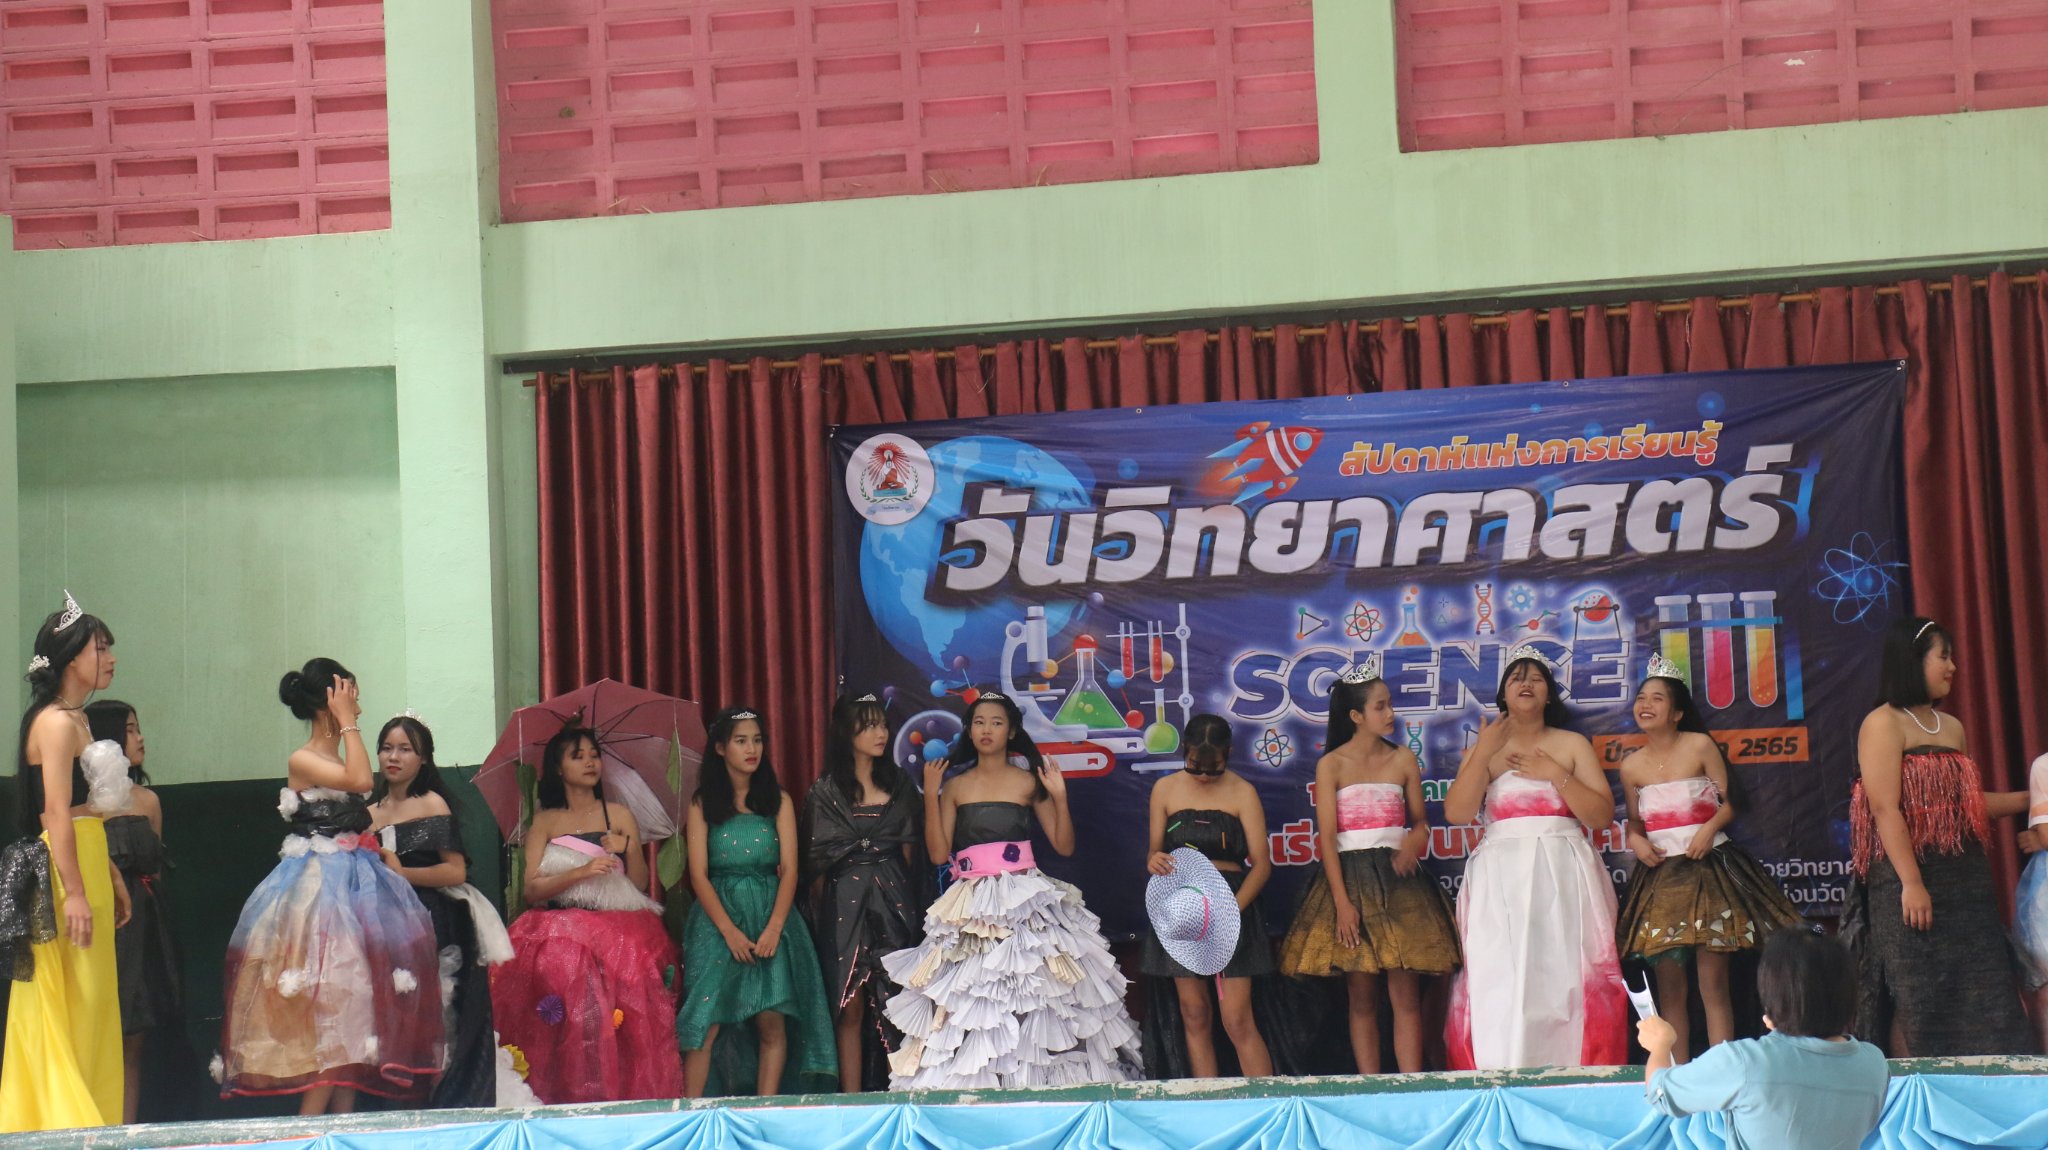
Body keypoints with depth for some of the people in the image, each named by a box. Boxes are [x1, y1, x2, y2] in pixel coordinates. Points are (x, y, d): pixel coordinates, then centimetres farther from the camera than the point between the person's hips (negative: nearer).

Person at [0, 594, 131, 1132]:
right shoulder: (56, 722, -13)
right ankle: (62, 1120, -6)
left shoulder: (77, 719, 17)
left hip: (87, 866, 10)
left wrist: (113, 878, 20)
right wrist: (74, 894, -24)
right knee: (66, 1008, -8)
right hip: (63, 871, -10)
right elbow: (57, 813, -20)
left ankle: (89, 1121, 14)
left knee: (92, 1006, 10)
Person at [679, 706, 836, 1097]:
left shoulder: (779, 801, 10)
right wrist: (730, 931, -13)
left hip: (770, 921, 1)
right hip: (717, 920, -1)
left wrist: (774, 928, -12)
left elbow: (789, 870, 3)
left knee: (772, 1024, -5)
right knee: (706, 1022, -11)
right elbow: (698, 875, -1)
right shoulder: (703, 805, 6)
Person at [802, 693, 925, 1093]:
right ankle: (852, 1100, -1)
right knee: (851, 1006, -4)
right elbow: (816, 863, 5)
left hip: (894, 899, 2)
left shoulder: (899, 784, 12)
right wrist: (820, 913, 1)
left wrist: (910, 902, 6)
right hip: (845, 902, -2)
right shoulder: (825, 793, 4)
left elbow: (911, 849, 14)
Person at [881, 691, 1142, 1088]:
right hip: (971, 904, 1)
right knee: (969, 995, -8)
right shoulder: (955, 786, 11)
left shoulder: (1029, 781, 8)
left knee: (1031, 1000, -9)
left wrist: (1060, 798, -6)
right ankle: (972, 1086, -3)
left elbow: (1064, 846, 6)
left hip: (1024, 901, -1)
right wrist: (931, 795, -1)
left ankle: (1035, 1078, -1)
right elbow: (938, 853, 3)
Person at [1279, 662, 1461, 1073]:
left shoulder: (1403, 759, 8)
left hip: (1398, 878, 2)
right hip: (1352, 878, -2)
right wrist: (1342, 901, -12)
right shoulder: (1332, 765, 0)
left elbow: (1420, 819, 15)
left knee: (1406, 995, -5)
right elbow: (1326, 837, -4)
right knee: (1361, 998, 0)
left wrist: (1414, 840, -11)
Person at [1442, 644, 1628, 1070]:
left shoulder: (1572, 745, 11)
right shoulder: (1484, 749, 13)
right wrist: (1483, 753, -8)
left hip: (1563, 879, 0)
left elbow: (1602, 815, 2)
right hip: (1500, 879, 0)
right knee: (1498, 982, -9)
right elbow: (1457, 812, -2)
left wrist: (1556, 774, -7)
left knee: (1562, 979, -8)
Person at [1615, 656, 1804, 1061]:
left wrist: (1710, 827, -17)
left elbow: (1727, 803, 1)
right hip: (1659, 873, 3)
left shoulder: (1699, 746, -2)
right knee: (1669, 986, 2)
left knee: (1713, 982, -6)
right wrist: (1636, 840, -5)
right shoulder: (1631, 765, 6)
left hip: (1707, 865, -3)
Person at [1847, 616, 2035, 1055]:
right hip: (1912, 880, -8)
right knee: (1917, 1000, -7)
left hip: (1964, 879, 8)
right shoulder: (1884, 724, -6)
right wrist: (1911, 883, -22)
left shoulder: (1952, 727, 17)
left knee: (1975, 994, 4)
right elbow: (1885, 809, -15)